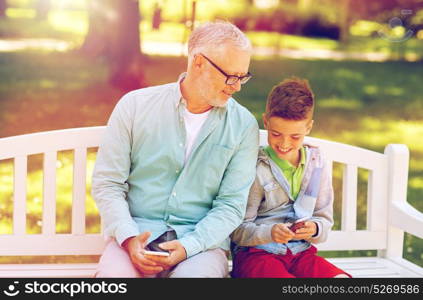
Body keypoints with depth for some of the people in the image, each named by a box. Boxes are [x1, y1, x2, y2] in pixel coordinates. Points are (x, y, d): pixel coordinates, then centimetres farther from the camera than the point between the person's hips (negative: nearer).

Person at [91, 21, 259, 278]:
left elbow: (231, 204, -2)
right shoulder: (135, 106, 0)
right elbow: (107, 183, 1)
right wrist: (129, 238, -15)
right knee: (113, 273, -31)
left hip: (202, 239, 0)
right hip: (138, 230, 0)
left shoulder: (244, 126, 1)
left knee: (195, 274, -33)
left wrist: (187, 246, -17)